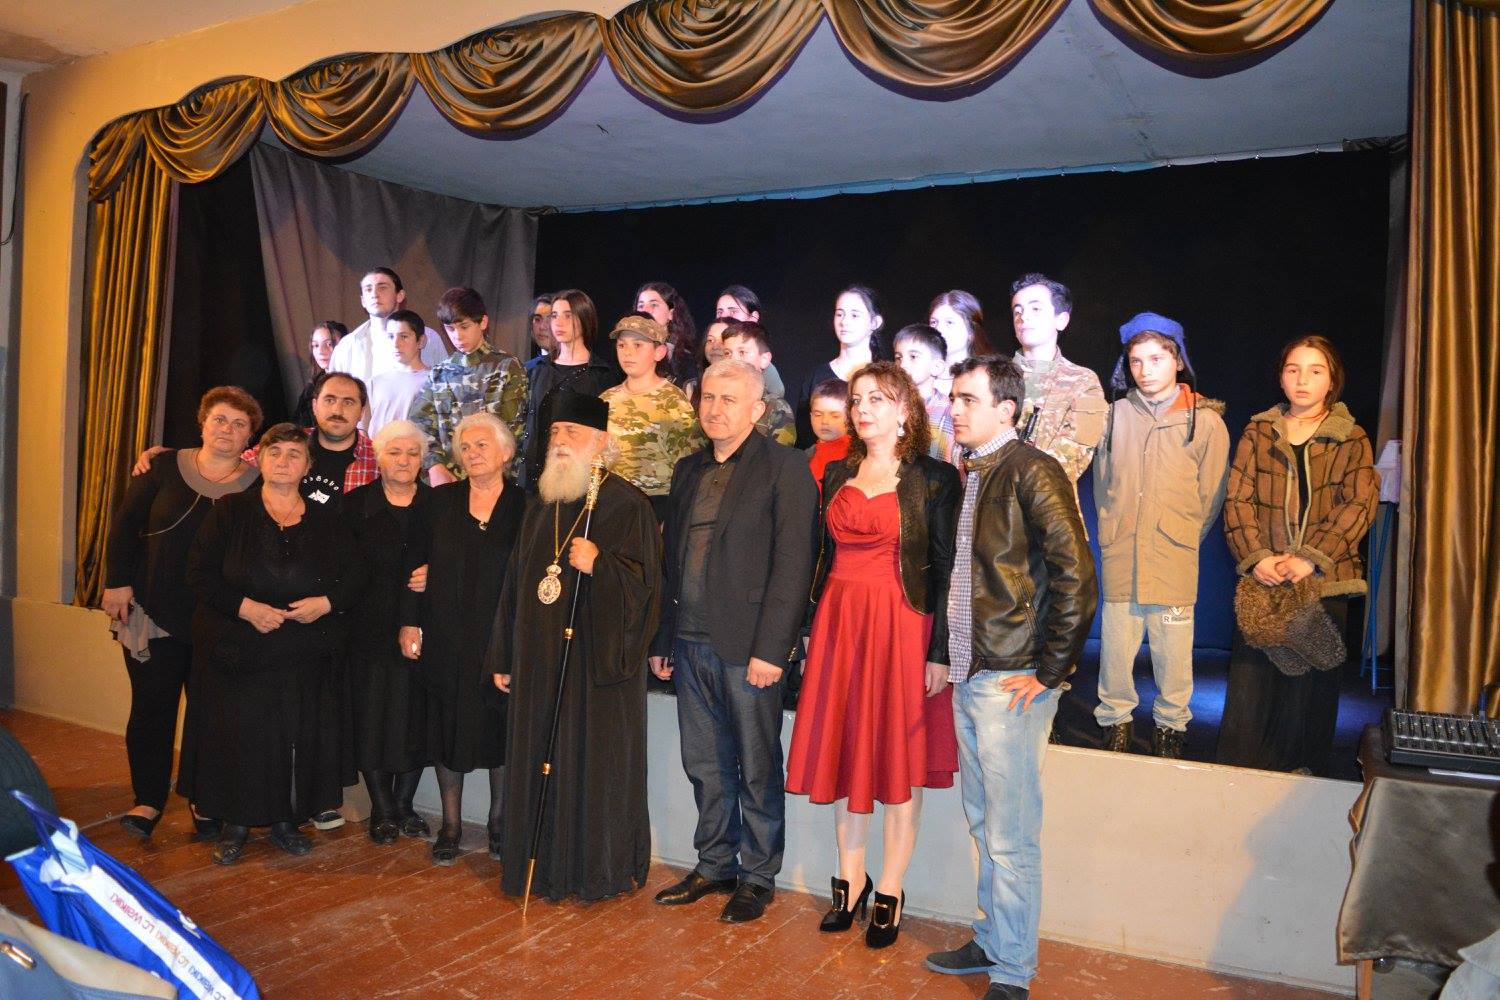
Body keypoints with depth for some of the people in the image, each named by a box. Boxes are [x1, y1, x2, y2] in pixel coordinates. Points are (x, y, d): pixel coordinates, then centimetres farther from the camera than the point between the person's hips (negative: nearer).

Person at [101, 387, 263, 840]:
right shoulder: (163, 467, 3)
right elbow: (124, 525, 6)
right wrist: (118, 583, -2)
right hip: (154, 614, 1)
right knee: (151, 706, 4)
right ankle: (149, 800, 16)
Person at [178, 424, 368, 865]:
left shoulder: (327, 522, 7)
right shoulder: (230, 512, 2)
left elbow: (355, 576, 8)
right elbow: (200, 572, -4)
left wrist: (327, 602, -11)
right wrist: (245, 608, -16)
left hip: (306, 657, 2)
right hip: (237, 653, -1)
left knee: (298, 737, 3)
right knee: (238, 735, 2)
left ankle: (285, 820, 20)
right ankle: (235, 825, 18)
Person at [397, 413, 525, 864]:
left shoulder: (523, 506, -1)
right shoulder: (441, 501, 5)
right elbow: (417, 563, 5)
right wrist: (410, 621, -3)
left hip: (501, 640, -1)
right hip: (447, 639, 2)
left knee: (500, 730, 6)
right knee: (448, 729, 8)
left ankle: (499, 822, 23)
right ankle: (451, 824, 22)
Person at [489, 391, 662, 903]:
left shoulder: (626, 503, -7)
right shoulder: (540, 507, 12)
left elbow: (643, 582, -10)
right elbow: (516, 583, 15)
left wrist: (599, 566, -28)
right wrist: (503, 657, 14)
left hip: (597, 658, -6)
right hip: (541, 659, 6)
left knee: (595, 761, 3)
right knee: (539, 760, 11)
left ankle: (599, 868, 19)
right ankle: (544, 864, 26)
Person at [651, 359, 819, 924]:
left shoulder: (784, 468, -6)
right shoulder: (688, 471, 14)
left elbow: (792, 564, -12)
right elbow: (670, 558, 16)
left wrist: (770, 649, -17)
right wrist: (661, 638, 13)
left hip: (747, 646, -6)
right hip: (690, 644, 6)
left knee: (757, 771, 7)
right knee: (705, 766, 16)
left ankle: (758, 878, 23)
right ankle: (714, 866, 32)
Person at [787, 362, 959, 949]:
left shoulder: (934, 479, -5)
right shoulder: (837, 475, 10)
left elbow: (946, 568, -8)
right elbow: (825, 556, 13)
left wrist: (940, 652, -12)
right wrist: (812, 627, 8)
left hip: (901, 627, -5)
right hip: (839, 624, 5)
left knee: (899, 758, 4)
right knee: (843, 749, 10)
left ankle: (890, 892, 19)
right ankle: (850, 879, 26)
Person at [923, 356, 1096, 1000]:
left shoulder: (1031, 471, -13)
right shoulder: (966, 476, 13)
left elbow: (1075, 577, -18)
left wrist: (1048, 672, -14)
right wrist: (948, 657, 15)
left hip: (1012, 682, -8)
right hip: (967, 677, 8)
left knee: (1010, 838, 1)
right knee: (984, 825, 19)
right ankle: (991, 942, 34)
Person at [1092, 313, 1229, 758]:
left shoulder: (1205, 421, -1)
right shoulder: (1116, 415, 5)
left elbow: (1211, 494, 5)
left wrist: (1180, 539, 6)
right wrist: (1112, 533, 11)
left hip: (1175, 563, -2)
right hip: (1119, 559, 2)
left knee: (1173, 654, 5)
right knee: (1115, 647, 7)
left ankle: (1170, 727, 24)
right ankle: (1116, 722, 25)